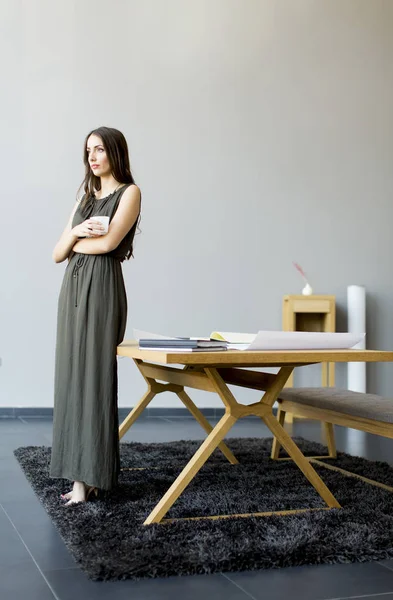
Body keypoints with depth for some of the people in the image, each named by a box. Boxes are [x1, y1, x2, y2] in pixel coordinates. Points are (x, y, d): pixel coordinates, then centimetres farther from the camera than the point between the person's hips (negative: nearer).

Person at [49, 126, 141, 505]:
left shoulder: (129, 193, 2)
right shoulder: (85, 199, 20)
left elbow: (108, 241, -14)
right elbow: (58, 254, 14)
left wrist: (74, 242, 3)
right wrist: (75, 232, -5)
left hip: (101, 287, -7)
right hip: (72, 288, 7)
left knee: (94, 379, -8)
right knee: (72, 378, 3)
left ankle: (90, 477, -5)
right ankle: (77, 470, 8)